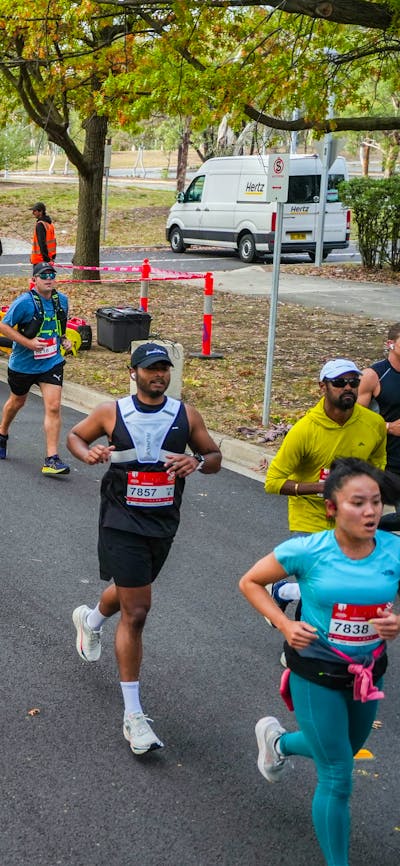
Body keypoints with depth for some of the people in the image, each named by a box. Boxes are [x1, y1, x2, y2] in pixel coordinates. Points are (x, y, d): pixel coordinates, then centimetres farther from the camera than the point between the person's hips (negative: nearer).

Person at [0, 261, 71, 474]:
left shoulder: (62, 300, 0)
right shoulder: (24, 302, -17)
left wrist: (63, 340, 0)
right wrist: (28, 342, -23)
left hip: (51, 363, 2)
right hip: (23, 363, -2)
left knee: (53, 407, -11)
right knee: (17, 402, 20)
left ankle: (51, 459, -9)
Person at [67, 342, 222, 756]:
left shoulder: (186, 415, 0)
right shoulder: (111, 413, -6)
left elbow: (214, 456, 9)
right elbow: (75, 435, 11)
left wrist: (197, 461, -15)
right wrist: (88, 452, -12)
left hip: (163, 525, 5)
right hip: (122, 524, -4)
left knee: (130, 592, 27)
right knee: (136, 612, -10)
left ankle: (90, 620, 65)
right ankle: (133, 715, -3)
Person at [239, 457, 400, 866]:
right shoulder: (307, 551, -20)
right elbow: (250, 582, -6)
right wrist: (285, 625, -18)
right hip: (316, 673, -4)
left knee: (343, 752, 28)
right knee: (337, 780, 1)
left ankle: (276, 740, 58)